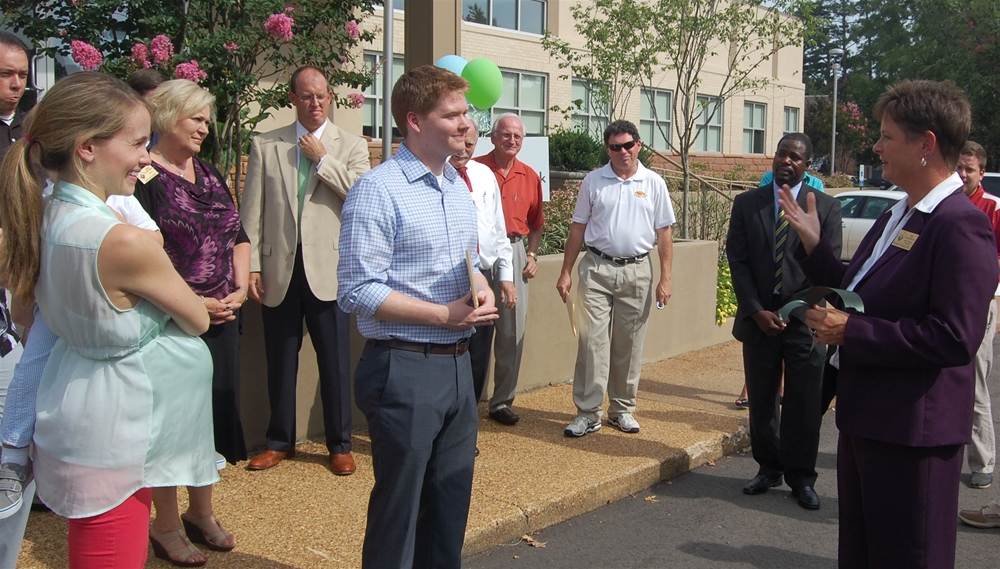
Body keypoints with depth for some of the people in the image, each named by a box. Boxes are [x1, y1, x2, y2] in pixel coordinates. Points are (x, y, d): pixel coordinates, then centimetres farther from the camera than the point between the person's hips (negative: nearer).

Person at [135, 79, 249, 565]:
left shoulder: (210, 175, 12)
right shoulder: (144, 178, -11)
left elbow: (238, 237, 14)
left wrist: (240, 289, 0)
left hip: (220, 318, 7)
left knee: (215, 411, 13)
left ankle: (201, 512, 31)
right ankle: (165, 524, 20)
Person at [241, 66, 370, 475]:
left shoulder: (351, 146, 5)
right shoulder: (265, 146, 8)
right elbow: (252, 212, 6)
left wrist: (323, 159, -9)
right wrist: (252, 266, 0)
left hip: (327, 268, -1)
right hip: (278, 269, 2)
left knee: (335, 361, 3)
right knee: (280, 360, 10)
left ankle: (340, 445, 17)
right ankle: (280, 442, 26)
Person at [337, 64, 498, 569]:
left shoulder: (458, 188, 12)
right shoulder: (378, 190, -13)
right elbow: (358, 291, -18)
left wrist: (480, 289, -1)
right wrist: (445, 315, -19)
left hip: (457, 364, 8)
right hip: (404, 369, -8)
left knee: (452, 499, 18)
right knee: (398, 507, 5)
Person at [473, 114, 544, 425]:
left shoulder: (530, 177, 10)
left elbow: (536, 223, 20)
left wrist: (532, 255, 9)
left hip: (514, 252, 4)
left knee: (513, 331, 5)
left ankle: (502, 401, 17)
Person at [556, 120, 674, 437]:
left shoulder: (653, 183, 4)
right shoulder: (593, 181, 4)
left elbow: (664, 233, 5)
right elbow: (578, 229, 7)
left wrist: (666, 277, 0)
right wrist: (566, 272, 3)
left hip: (637, 271, 1)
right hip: (597, 269, 0)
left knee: (629, 345, 8)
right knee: (592, 341, -4)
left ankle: (622, 409, 21)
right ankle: (588, 413, 3)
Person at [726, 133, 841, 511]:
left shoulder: (825, 207, 1)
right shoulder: (747, 204, 6)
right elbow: (737, 261, 1)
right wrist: (756, 311, -8)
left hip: (804, 320, -2)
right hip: (758, 318, 2)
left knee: (804, 403, 3)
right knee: (761, 400, 10)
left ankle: (801, 477, 16)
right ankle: (768, 468, 25)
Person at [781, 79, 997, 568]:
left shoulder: (960, 225, -20)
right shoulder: (896, 216, 11)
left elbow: (955, 339, -28)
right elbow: (857, 292, 16)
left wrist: (851, 331, -23)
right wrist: (813, 242, 7)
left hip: (912, 432, -9)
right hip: (864, 418, 10)